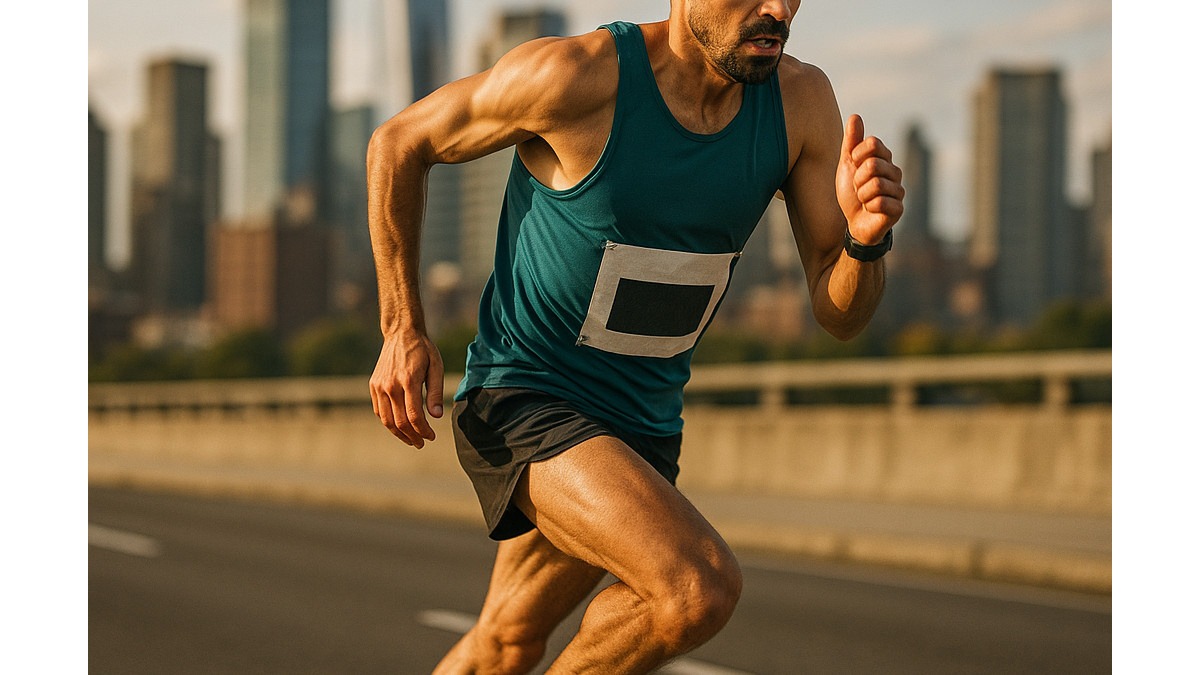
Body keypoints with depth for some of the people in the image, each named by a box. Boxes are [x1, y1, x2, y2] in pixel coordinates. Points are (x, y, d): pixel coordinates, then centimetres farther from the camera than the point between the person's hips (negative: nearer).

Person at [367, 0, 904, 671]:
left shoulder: (802, 99, -10)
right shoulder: (575, 74, -23)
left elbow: (840, 314, -7)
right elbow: (399, 143, -7)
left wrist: (866, 236, -30)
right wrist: (404, 330, -8)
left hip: (645, 420, 6)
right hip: (525, 398, -6)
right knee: (702, 588, -27)